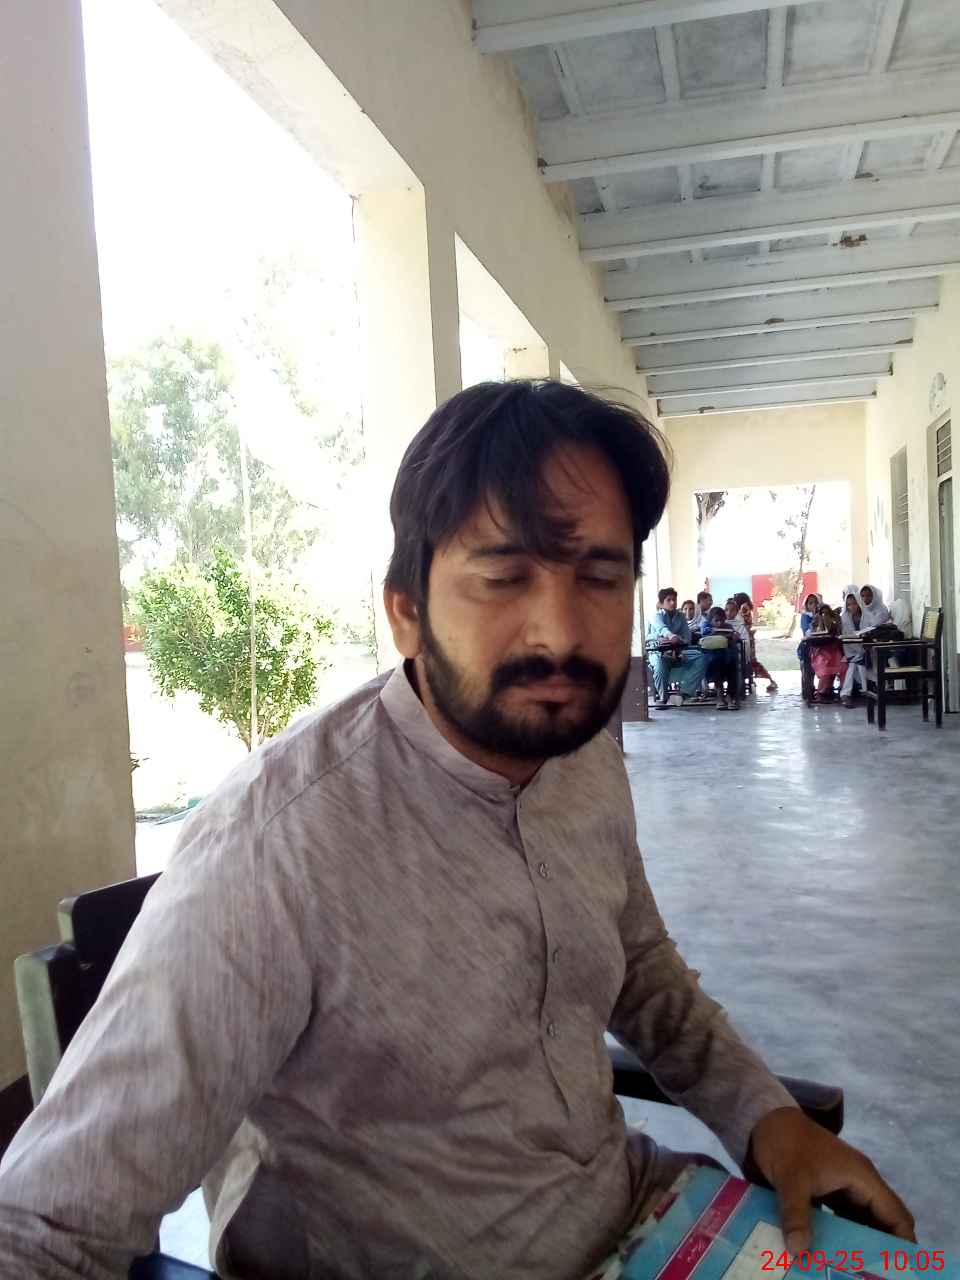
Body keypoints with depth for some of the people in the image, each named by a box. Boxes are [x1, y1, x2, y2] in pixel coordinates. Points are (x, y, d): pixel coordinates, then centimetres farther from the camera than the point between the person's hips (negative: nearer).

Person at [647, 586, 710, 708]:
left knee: (701, 657, -19)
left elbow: (687, 637, -2)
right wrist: (670, 635, -53)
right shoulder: (657, 616, -4)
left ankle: (685, 691, -24)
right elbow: (661, 628, -29)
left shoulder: (681, 617, 10)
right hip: (658, 651, -4)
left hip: (678, 651, 4)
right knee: (660, 661, -40)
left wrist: (677, 649, -24)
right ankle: (662, 697, -22)